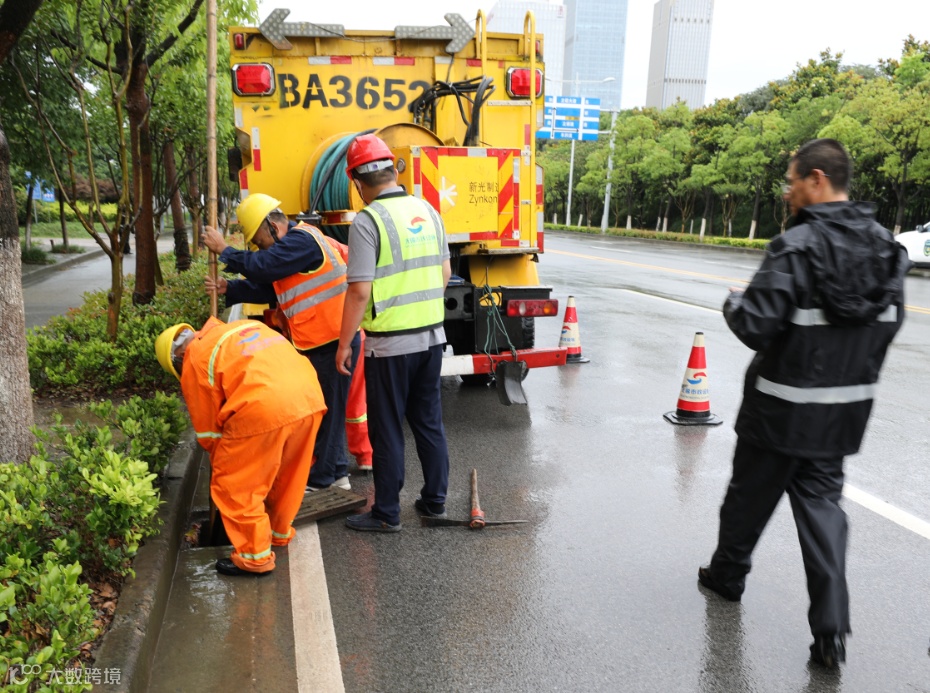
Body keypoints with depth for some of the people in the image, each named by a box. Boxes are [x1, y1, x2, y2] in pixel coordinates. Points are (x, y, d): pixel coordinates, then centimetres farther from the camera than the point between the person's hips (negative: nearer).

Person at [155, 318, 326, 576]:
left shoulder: (194, 363, 12)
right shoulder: (241, 326, 29)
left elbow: (208, 430, 14)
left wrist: (222, 464, 32)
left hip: (265, 409, -7)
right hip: (311, 398, 8)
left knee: (234, 485, 13)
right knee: (286, 475, 27)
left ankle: (255, 556, 21)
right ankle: (280, 532, 47)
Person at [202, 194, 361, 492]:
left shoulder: (302, 240, -16)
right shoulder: (293, 244, 17)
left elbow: (261, 266, -21)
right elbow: (266, 287, 17)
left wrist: (223, 250, -7)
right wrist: (229, 289, 5)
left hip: (333, 342, -11)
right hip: (320, 342, 11)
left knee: (327, 410, 1)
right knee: (323, 409, 18)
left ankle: (320, 478, 14)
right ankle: (337, 473, 29)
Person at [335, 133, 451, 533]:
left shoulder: (367, 222, -15)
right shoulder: (427, 211, 6)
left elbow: (360, 291, -18)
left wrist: (344, 343, -9)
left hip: (389, 343, -6)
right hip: (432, 335, 7)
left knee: (387, 429, 6)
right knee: (429, 421, 17)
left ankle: (387, 514, 18)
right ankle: (435, 500, 29)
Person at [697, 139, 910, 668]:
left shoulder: (798, 247, -21)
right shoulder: (887, 247, 2)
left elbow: (755, 326, -23)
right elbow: (890, 323, 11)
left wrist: (734, 302, -2)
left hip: (783, 406, -6)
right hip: (846, 408, 6)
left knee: (751, 492, 14)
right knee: (822, 498, 14)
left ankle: (728, 574, 37)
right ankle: (832, 628, 9)